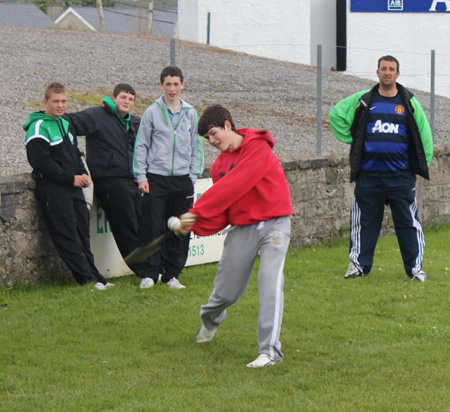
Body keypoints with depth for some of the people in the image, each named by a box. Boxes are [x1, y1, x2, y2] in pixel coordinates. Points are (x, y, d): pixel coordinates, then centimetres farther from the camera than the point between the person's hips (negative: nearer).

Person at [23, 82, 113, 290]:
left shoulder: (65, 124, 19)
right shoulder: (38, 128, -8)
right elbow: (42, 163, -16)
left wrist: (83, 174, 6)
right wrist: (71, 178, -14)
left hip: (73, 187, 8)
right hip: (52, 188, -8)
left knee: (82, 232, 7)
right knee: (67, 236, -9)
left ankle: (94, 276, 9)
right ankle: (89, 278, -12)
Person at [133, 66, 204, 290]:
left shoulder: (190, 114, 9)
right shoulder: (152, 113, 2)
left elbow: (196, 147, 14)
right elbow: (141, 145, 4)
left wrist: (193, 175, 6)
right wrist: (141, 176, -3)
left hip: (182, 180, 2)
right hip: (156, 178, -2)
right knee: (152, 227, -6)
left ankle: (172, 273, 11)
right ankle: (152, 272, 2)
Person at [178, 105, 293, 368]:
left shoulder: (258, 149, -11)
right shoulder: (220, 165, 10)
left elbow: (233, 186, -21)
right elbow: (221, 215, 7)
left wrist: (197, 211, -21)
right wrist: (195, 226, -12)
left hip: (274, 223, -5)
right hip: (242, 228, 5)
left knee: (270, 280, -21)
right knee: (226, 291, 8)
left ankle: (270, 349, -20)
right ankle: (210, 319, 43)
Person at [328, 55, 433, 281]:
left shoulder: (409, 102, 7)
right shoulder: (363, 100, 7)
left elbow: (424, 133, 12)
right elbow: (336, 114, 18)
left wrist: (422, 164, 6)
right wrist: (349, 138, 8)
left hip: (401, 176, -1)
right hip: (368, 174, 1)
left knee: (407, 222, -1)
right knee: (365, 221, 5)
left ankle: (415, 267, 6)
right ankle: (359, 263, 15)